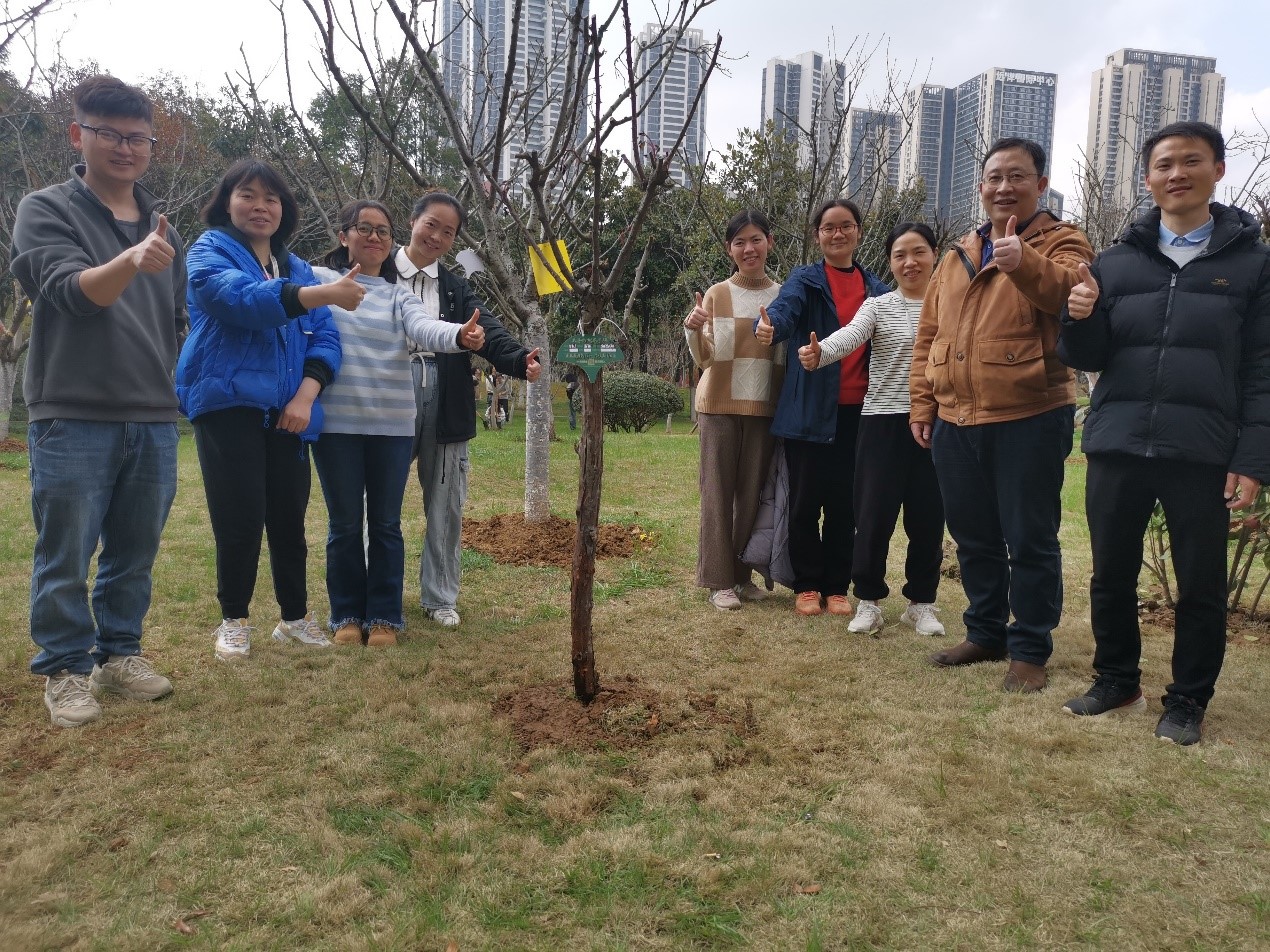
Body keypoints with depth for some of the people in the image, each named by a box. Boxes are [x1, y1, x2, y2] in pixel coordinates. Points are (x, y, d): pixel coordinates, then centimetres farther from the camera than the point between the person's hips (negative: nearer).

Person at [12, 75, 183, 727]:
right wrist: (132, 261, -36)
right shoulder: (46, 210, -1)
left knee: (135, 552, 11)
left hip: (154, 420, 5)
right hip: (72, 418, -4)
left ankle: (120, 653, 26)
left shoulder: (162, 226, 14)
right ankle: (66, 669, 17)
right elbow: (71, 291, -18)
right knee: (66, 556, 2)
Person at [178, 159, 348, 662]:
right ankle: (233, 620, 15)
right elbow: (242, 298, -22)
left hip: (286, 411, 4)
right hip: (228, 404, -4)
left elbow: (324, 337, 7)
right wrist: (320, 294, -36)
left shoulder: (297, 269, 17)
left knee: (289, 517, 6)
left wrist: (306, 393, -11)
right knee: (241, 518, -5)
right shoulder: (209, 252, 0)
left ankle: (295, 617, 22)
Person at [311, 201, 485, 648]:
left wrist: (459, 335, -34)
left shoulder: (400, 294, 6)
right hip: (336, 421, -1)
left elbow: (425, 328, -12)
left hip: (393, 424, 1)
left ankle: (384, 615, 19)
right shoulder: (320, 280, 6)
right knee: (345, 524, 8)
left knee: (386, 524, 8)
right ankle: (347, 615, 21)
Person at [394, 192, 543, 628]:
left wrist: (519, 360, -21)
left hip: (444, 407, 3)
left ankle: (440, 597, 22)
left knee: (445, 506, 9)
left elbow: (488, 330, -2)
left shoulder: (455, 288, 14)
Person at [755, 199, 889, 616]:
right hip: (809, 409, -3)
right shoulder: (805, 280, 1)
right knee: (805, 500, 3)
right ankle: (807, 585, 16)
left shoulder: (876, 289, 12)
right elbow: (785, 307, -20)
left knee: (844, 503, 8)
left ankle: (837, 587, 19)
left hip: (856, 410, 3)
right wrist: (769, 325, -44)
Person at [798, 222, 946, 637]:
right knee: (873, 515, 0)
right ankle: (868, 600, 16)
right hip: (883, 423, -1)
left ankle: (921, 602, 22)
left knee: (928, 517, 6)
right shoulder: (878, 306, 2)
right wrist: (818, 353, -39)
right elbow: (850, 335, -18)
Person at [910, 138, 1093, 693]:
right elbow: (928, 337, 16)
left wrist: (1023, 262, -42)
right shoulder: (956, 257, 16)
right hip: (955, 423, 6)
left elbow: (1072, 293, -24)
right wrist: (923, 403, 9)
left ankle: (1030, 650, 15)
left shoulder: (1060, 242, 0)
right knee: (972, 538, 15)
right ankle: (985, 634, 30)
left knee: (1030, 540, 1)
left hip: (1029, 421, -5)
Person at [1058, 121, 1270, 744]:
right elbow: (1087, 359, 7)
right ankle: (1116, 682, 28)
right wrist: (1081, 319, -15)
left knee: (1201, 585, 6)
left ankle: (1187, 701, 23)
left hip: (1203, 455, -2)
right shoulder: (1116, 261, 10)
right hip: (1116, 447, 2)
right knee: (1111, 576, 11)